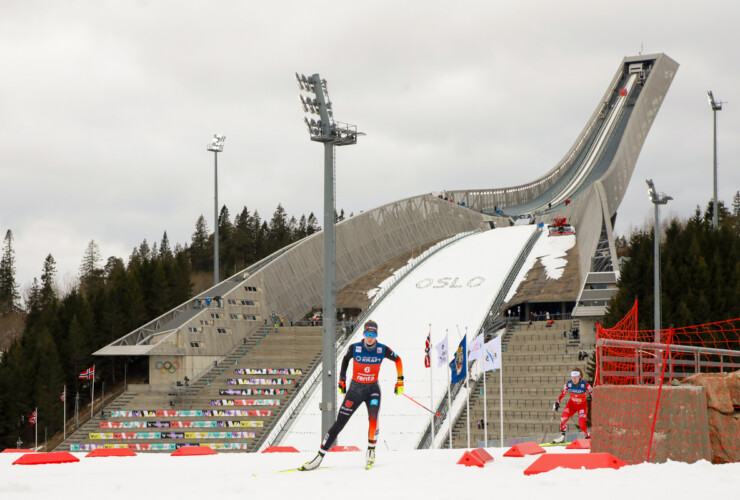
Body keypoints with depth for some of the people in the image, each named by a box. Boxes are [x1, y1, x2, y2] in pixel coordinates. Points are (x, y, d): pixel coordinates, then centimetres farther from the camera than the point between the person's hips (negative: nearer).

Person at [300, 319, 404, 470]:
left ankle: (371, 451, -10)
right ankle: (319, 456, 6)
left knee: (373, 418, -29)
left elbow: (397, 360, 8)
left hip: (373, 390, 0)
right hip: (355, 389, 0)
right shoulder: (354, 348, -11)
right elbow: (345, 359, 11)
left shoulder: (383, 350, -10)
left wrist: (400, 380, 4)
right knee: (339, 423, -1)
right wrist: (342, 379, 11)